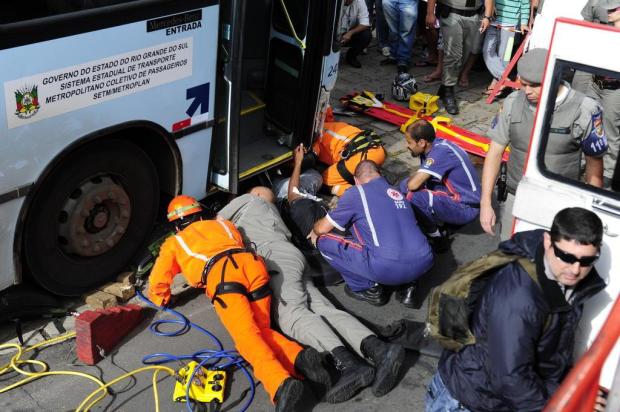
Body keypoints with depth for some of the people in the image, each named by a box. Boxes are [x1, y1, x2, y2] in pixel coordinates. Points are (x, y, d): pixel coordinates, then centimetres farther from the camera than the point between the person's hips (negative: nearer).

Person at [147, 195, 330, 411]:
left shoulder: (173, 243, 33)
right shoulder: (222, 223, 40)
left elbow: (157, 285, 33)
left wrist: (163, 300, 53)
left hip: (221, 276, -4)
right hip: (253, 265, 4)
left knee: (247, 336, -17)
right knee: (261, 331, 6)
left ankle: (281, 384, -42)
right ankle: (299, 357, -23)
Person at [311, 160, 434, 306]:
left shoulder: (356, 193, 5)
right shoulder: (397, 193, 22)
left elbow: (322, 228, 13)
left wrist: (314, 231, 38)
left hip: (388, 268, -6)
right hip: (424, 264, 6)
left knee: (324, 241, 9)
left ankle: (367, 288, 11)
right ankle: (407, 284, 19)